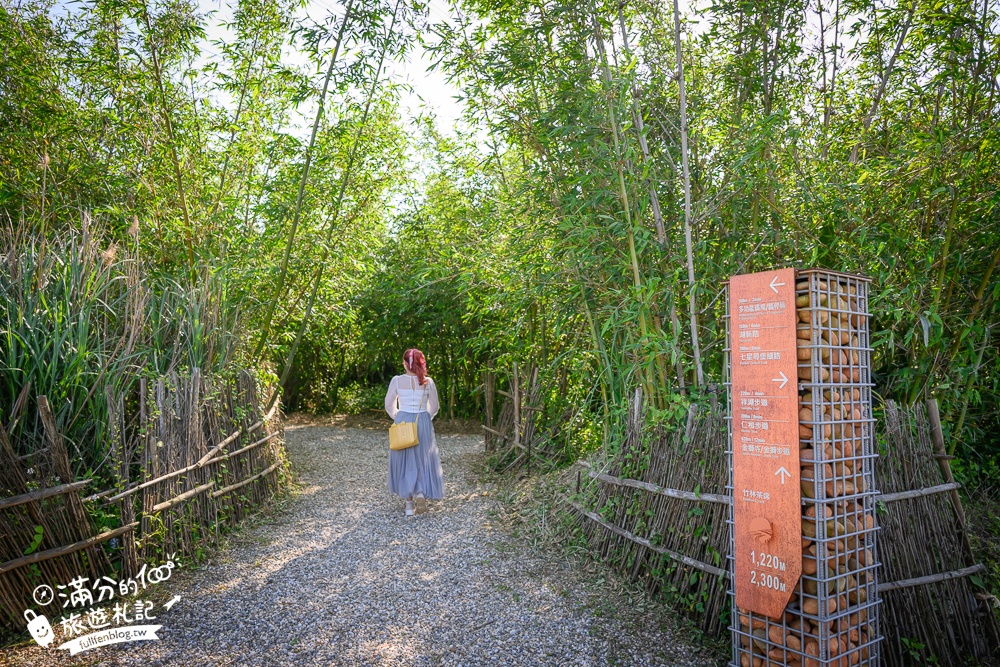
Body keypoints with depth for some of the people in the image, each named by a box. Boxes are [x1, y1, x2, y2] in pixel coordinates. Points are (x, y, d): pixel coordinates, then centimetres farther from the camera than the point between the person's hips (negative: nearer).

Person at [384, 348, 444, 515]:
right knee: (423, 460, 12)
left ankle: (409, 502, 18)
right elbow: (435, 407, 2)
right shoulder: (428, 382, -7)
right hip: (423, 423, 0)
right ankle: (421, 493, -9)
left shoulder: (396, 381, -7)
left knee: (404, 460, 13)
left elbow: (389, 405, 1)